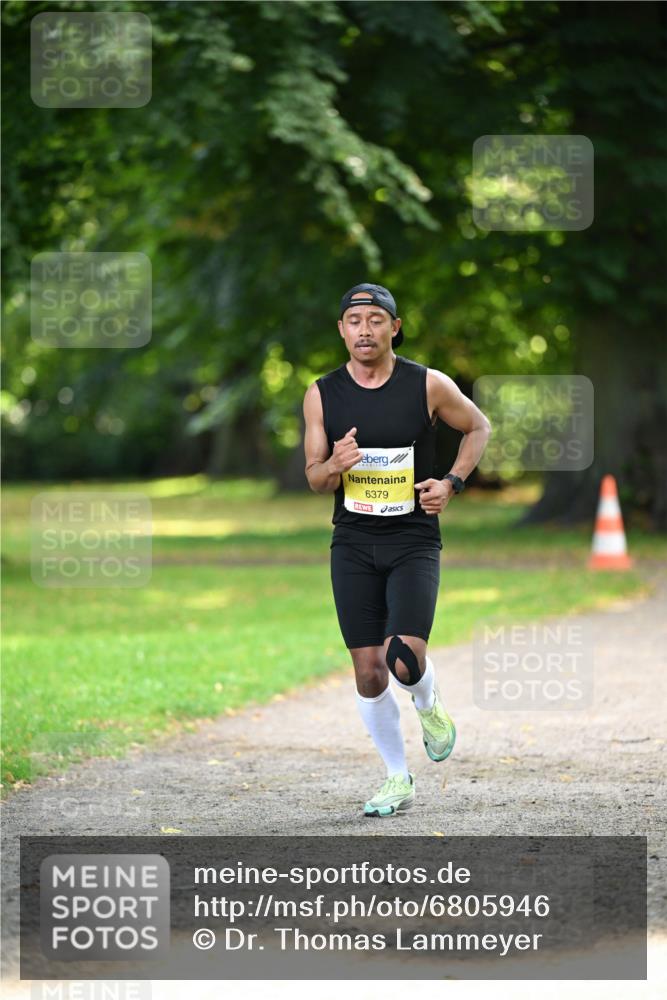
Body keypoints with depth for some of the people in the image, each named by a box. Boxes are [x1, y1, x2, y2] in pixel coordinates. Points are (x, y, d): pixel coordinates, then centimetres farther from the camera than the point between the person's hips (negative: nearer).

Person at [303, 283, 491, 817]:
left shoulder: (429, 386, -6)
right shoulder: (323, 394, -1)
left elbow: (478, 426, 12)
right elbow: (314, 477, 7)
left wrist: (452, 484, -2)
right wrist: (335, 466, -17)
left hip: (414, 540, -2)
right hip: (353, 544, 2)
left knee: (404, 659, -18)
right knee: (369, 671, 1)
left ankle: (429, 705, 18)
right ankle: (399, 778, 18)